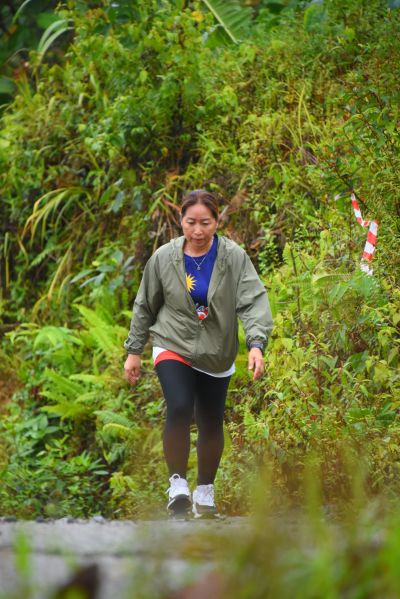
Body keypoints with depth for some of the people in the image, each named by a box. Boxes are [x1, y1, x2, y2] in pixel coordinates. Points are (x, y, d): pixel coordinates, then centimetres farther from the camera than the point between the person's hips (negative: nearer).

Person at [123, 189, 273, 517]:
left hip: (216, 354, 1)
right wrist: (134, 350, 10)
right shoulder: (164, 258, -6)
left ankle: (206, 491, 29)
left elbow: (254, 300, -19)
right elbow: (145, 305, 6)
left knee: (212, 424, 10)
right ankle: (178, 483, -12)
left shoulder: (234, 257, -11)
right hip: (173, 347, -1)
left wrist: (256, 343, -34)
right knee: (179, 409, -24)